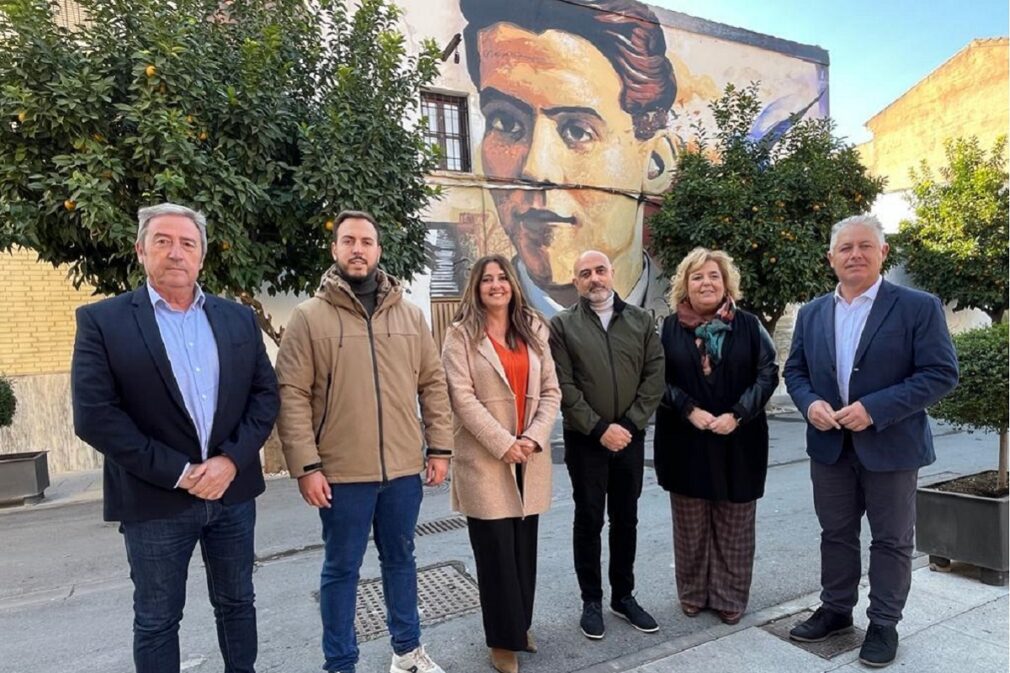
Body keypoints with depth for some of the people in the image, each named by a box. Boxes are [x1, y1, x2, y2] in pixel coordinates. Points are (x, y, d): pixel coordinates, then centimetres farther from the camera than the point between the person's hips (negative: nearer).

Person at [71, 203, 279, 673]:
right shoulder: (101, 320, -5)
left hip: (232, 490, 3)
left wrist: (232, 460, -12)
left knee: (236, 602, 18)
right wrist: (177, 472, -15)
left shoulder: (238, 318, 5)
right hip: (155, 499, -2)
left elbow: (265, 394, 2)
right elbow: (93, 415, -12)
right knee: (156, 619, 14)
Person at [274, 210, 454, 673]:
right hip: (342, 472, -3)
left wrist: (439, 447, 3)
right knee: (341, 568, 13)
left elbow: (433, 384, 7)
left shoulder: (409, 314, 5)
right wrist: (305, 464, -12)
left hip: (404, 467, 3)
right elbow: (291, 395, -8)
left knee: (400, 558, 19)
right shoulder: (309, 316, -5)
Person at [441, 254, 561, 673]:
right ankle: (503, 639, 21)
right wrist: (503, 443, -15)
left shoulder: (534, 330, 10)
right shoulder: (461, 334, -2)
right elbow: (462, 397, -11)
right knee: (497, 550, 3)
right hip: (484, 457, -4)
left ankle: (521, 625, 33)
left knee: (524, 547, 13)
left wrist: (534, 438, -8)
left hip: (530, 457, 4)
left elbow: (551, 391, 6)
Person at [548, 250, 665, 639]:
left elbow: (655, 376, 0)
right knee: (589, 520, 7)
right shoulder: (562, 325, -2)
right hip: (585, 440, -2)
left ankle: (624, 596, 30)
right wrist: (599, 428, -14)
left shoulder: (641, 320, 6)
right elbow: (564, 387, -8)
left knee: (626, 519, 13)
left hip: (630, 437, 3)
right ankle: (591, 601, 23)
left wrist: (629, 424, -9)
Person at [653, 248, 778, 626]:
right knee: (690, 524, 10)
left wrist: (736, 415, -13)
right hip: (685, 441, 0)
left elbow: (768, 374, -2)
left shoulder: (748, 325, 2)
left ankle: (730, 598, 25)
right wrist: (690, 410, -14)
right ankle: (692, 594, 26)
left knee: (734, 526, 9)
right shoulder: (670, 327, 1)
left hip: (738, 441, 0)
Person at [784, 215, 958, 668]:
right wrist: (810, 404, -11)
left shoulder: (918, 307, -8)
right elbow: (794, 370, 10)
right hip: (830, 445, 4)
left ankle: (884, 624, 28)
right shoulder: (812, 313, 6)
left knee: (890, 540, 10)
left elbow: (941, 373, -13)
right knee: (835, 533, 16)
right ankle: (835, 610, 33)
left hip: (890, 445, -4)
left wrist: (874, 409, -22)